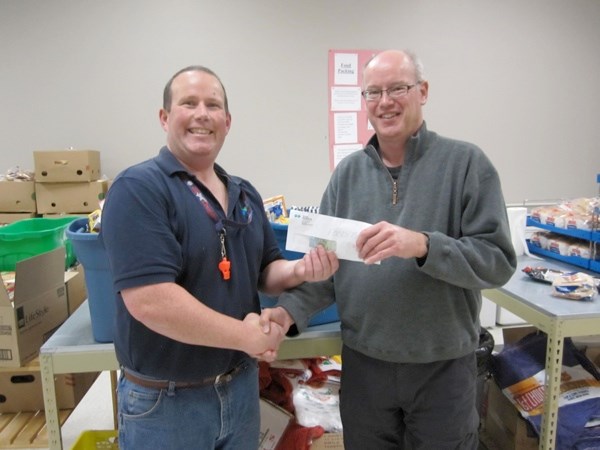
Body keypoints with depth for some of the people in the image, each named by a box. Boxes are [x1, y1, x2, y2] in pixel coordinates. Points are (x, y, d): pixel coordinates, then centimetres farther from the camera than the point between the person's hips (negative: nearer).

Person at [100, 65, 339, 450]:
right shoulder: (138, 189, -18)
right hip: (164, 401, -6)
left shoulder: (245, 193, 5)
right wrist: (245, 336, -18)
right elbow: (149, 301, -26)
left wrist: (300, 271, -11)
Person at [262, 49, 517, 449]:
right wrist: (290, 310, -15)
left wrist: (423, 245, -29)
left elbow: (498, 261, -13)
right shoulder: (348, 172, 2)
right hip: (362, 364, 3)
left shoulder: (466, 162, -8)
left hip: (443, 367, -2)